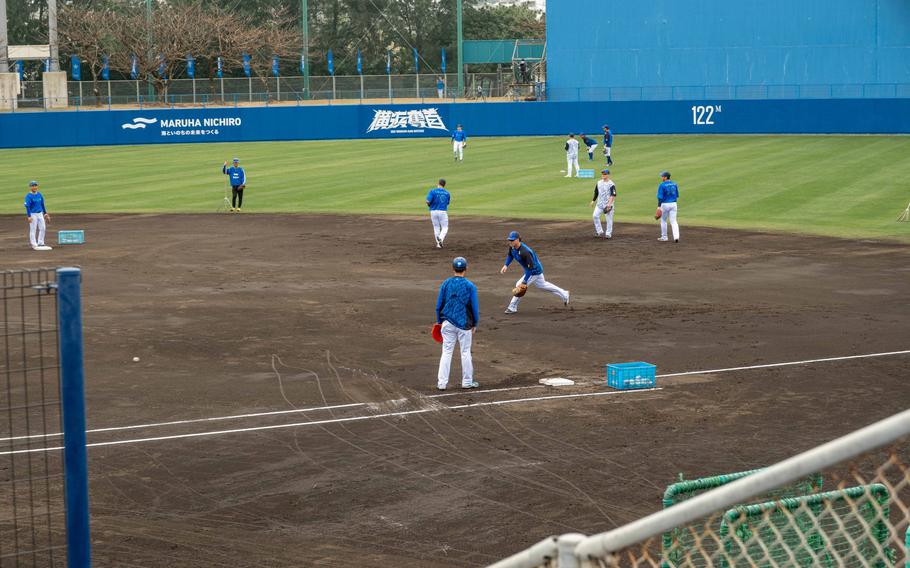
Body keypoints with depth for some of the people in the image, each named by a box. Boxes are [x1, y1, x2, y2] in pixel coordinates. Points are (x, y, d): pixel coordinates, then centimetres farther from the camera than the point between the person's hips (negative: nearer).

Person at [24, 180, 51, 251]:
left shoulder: (39, 194, 9)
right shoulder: (28, 196, -12)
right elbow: (27, 206, -16)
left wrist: (45, 213, 17)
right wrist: (29, 216, -22)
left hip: (40, 213, 7)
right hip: (33, 214, -7)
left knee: (43, 228, 10)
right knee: (33, 229, -2)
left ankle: (40, 243, 21)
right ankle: (34, 245, 2)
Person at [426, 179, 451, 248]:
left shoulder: (433, 191, -6)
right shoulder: (447, 193, 4)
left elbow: (428, 201, -15)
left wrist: (429, 205, 8)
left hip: (433, 211, 0)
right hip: (443, 212, 0)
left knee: (436, 228, 13)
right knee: (445, 228, 7)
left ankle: (438, 244, 14)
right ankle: (440, 238, -22)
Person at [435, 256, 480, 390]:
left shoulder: (446, 284, -1)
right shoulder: (470, 286, -7)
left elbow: (439, 305, 4)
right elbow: (475, 307, -3)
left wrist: (439, 321, 15)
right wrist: (475, 324, 9)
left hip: (448, 323, 2)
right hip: (464, 324, -2)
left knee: (446, 352, 5)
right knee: (465, 353, 9)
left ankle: (442, 383, 3)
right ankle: (467, 382, 16)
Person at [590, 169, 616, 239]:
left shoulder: (611, 184, -11)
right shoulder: (599, 183, 9)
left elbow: (613, 195, -16)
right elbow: (596, 192, 21)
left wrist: (609, 204, -25)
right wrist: (593, 200, 17)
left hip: (608, 204, -6)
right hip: (600, 203, 6)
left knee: (609, 219, -1)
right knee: (595, 215, -5)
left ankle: (608, 234, 10)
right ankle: (600, 232, 5)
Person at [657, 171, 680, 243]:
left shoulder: (662, 185, -12)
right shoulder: (674, 184, 6)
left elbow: (660, 197, -17)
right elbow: (677, 195, 12)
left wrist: (659, 206, -18)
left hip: (665, 204, -4)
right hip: (673, 204, 4)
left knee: (663, 221, 13)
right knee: (673, 221, 3)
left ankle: (664, 237, 19)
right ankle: (676, 236, -13)